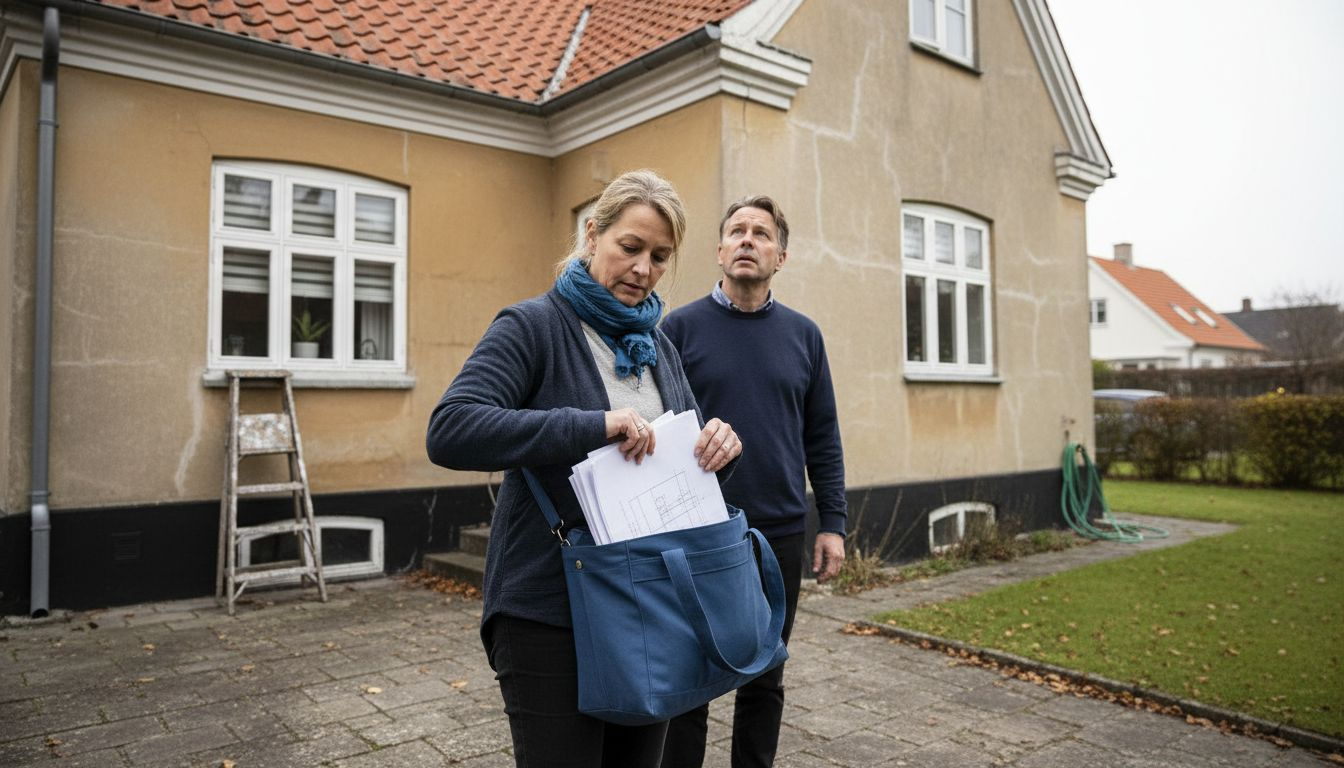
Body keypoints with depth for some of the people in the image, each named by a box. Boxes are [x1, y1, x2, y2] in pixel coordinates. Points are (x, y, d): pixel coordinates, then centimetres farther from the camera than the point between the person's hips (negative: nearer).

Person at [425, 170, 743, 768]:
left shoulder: (658, 346, 10)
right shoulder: (533, 327, -10)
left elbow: (683, 446, 14)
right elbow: (449, 431, -23)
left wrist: (717, 441, -10)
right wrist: (592, 425, -30)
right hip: (551, 612, -6)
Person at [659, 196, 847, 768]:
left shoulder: (803, 334, 5)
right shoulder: (681, 327, -3)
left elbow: (822, 438, 7)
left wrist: (832, 523, 2)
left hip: (780, 534, 3)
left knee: (765, 681, 16)